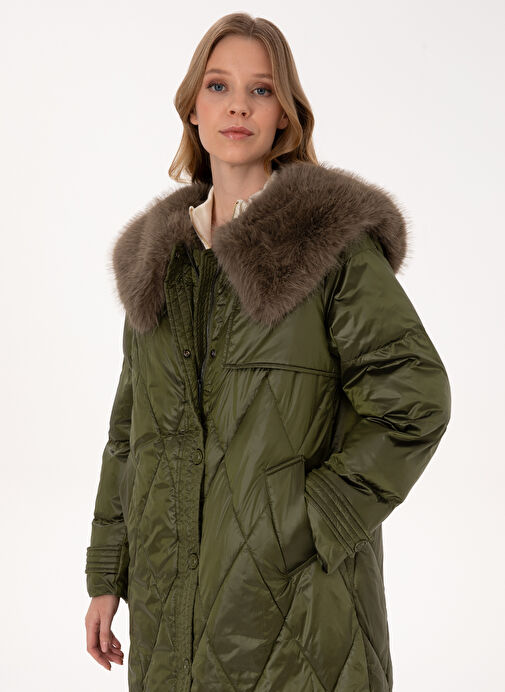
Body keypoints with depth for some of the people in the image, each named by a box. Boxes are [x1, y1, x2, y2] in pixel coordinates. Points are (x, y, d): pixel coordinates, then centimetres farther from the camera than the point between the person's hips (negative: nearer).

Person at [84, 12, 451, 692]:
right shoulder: (160, 254, 8)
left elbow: (416, 398, -10)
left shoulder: (334, 237, -7)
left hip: (292, 587, -4)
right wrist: (107, 576, 11)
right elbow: (132, 427, 12)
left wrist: (320, 516, -13)